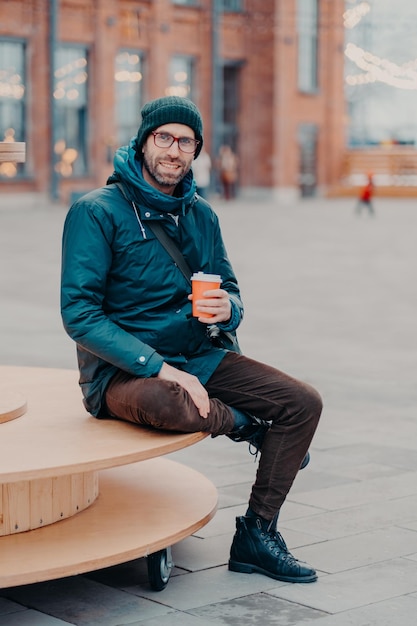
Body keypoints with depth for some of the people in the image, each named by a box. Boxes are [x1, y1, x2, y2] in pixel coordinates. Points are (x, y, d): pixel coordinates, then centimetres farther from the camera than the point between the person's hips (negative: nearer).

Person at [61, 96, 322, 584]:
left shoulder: (201, 215, 9)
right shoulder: (97, 211, -12)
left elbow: (229, 290, 15)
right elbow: (79, 313, -19)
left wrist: (226, 309, -13)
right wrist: (161, 368, -28)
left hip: (196, 359, 7)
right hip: (121, 373, -6)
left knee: (303, 403, -7)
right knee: (164, 403, -41)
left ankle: (256, 535, 4)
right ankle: (248, 426, -6)